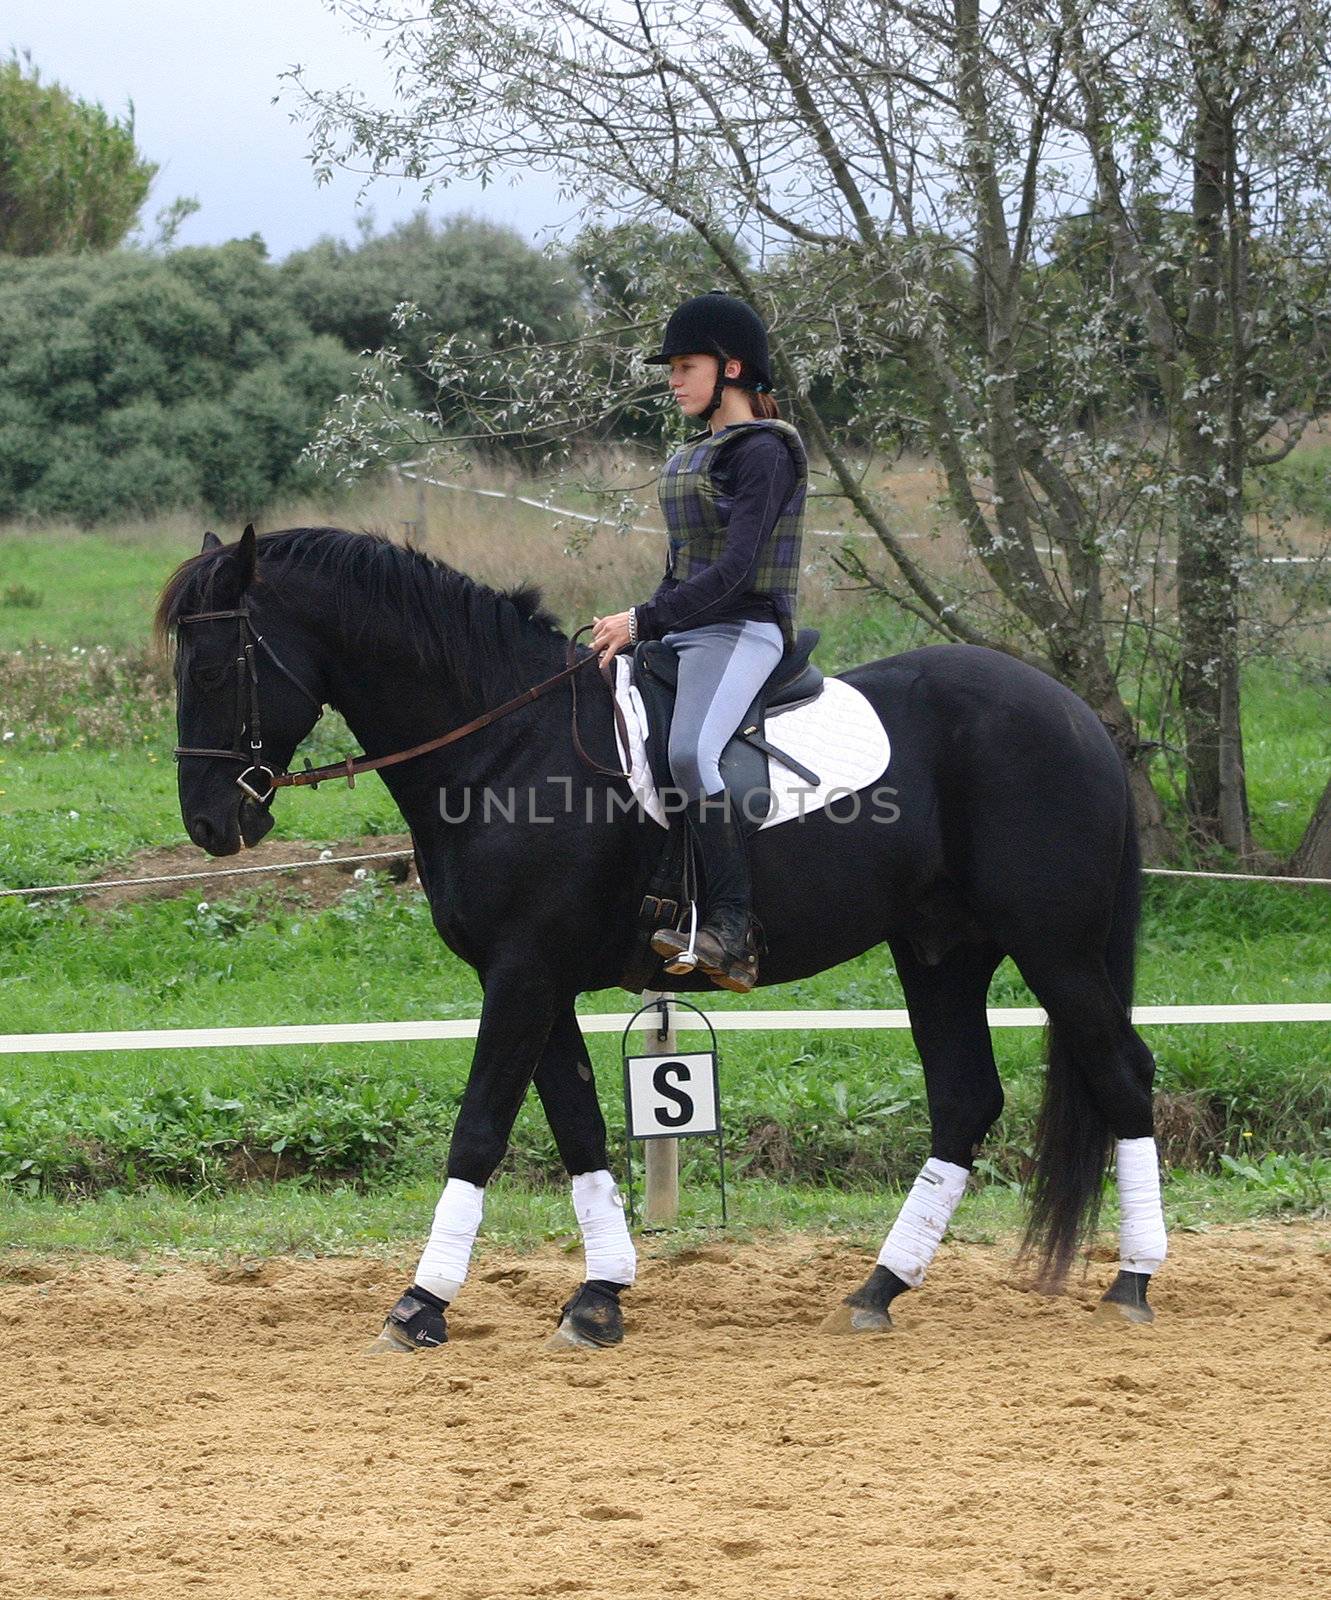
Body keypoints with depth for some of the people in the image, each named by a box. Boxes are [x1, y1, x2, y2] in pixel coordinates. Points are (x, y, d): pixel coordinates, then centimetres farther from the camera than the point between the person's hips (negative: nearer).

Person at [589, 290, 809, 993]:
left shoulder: (762, 452, -10)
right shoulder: (695, 453, 19)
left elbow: (734, 570, -18)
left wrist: (644, 619, -20)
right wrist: (633, 628, 10)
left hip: (743, 630, -11)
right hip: (683, 631, 11)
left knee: (690, 752, -34)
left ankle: (732, 930, -32)